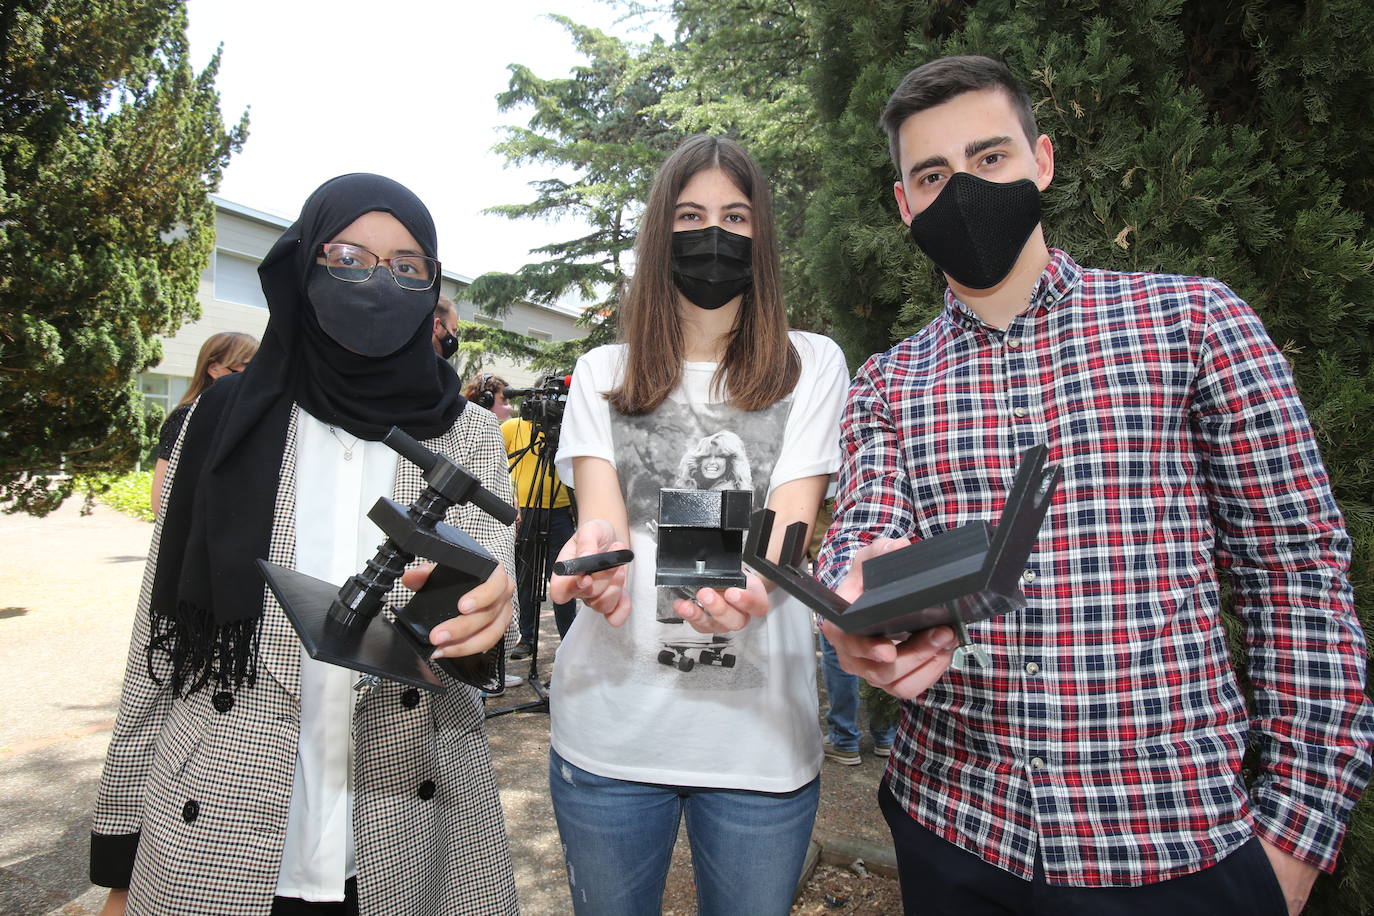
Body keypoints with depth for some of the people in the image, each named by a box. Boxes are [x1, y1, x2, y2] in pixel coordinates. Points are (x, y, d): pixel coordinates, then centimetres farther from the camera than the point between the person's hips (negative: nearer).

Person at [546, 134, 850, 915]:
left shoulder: (812, 364, 3)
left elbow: (791, 515, -8)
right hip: (610, 723, 2)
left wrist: (752, 582, -31)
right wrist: (598, 551, -30)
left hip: (758, 730, -1)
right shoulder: (603, 374, 8)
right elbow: (599, 506, -5)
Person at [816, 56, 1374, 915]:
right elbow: (864, 536, -8)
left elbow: (1300, 570, -3)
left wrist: (1299, 820, -6)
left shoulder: (1195, 320, -3)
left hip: (1178, 836, -2)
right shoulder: (886, 384, 5)